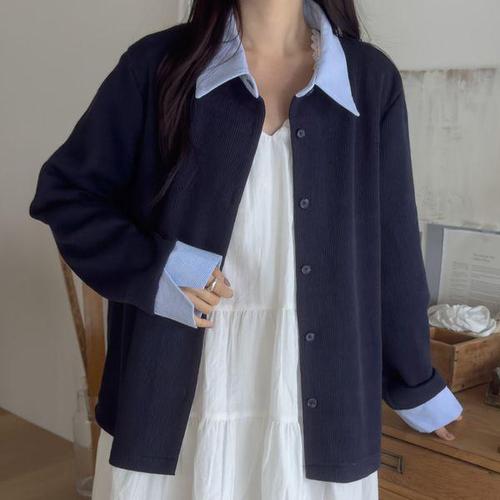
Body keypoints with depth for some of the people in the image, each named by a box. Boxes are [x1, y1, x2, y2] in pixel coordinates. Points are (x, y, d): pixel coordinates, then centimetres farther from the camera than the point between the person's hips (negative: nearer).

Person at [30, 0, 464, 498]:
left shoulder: (371, 79, 0)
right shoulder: (158, 64, -4)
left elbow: (391, 250, 4)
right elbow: (63, 190, 2)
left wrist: (416, 384, 11)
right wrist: (150, 269, -14)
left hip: (317, 403, 1)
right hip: (173, 394, 0)